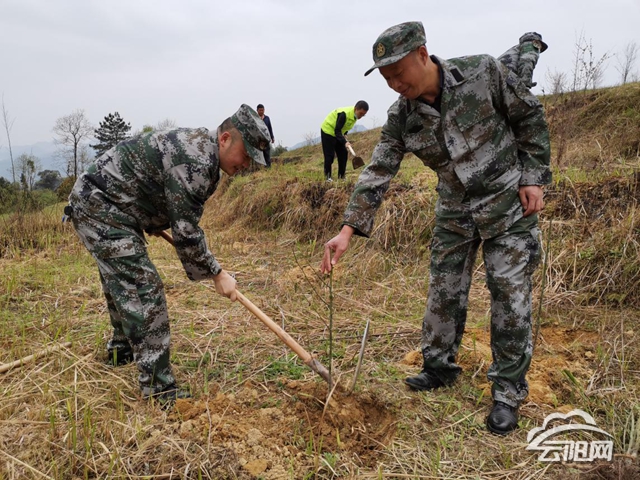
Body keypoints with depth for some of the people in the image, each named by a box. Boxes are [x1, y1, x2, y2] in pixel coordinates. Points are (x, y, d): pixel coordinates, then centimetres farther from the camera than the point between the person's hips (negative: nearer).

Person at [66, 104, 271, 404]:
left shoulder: (200, 147, 6)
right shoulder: (194, 161, -26)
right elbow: (185, 231, -24)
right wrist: (216, 274, -16)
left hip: (100, 205, 11)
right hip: (102, 210, -11)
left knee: (122, 283, 24)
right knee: (144, 291, -14)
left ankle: (121, 351, 45)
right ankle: (160, 390, -10)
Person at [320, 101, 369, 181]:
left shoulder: (355, 115, -7)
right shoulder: (344, 114, -32)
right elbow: (337, 131, -32)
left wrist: (344, 134, 1)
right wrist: (344, 142, -40)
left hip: (338, 133, 8)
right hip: (328, 131, -8)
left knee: (343, 154, 3)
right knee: (330, 155, -7)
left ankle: (341, 177, 9)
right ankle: (327, 176, 4)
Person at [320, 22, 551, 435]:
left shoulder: (484, 72, -17)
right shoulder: (402, 116, -9)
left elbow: (530, 116, -5)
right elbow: (378, 173, -10)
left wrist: (534, 177, -9)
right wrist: (348, 230, -17)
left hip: (508, 203, -3)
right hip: (454, 211, 4)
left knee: (510, 297, -2)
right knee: (444, 293, 10)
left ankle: (508, 392, 12)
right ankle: (440, 367, 31)